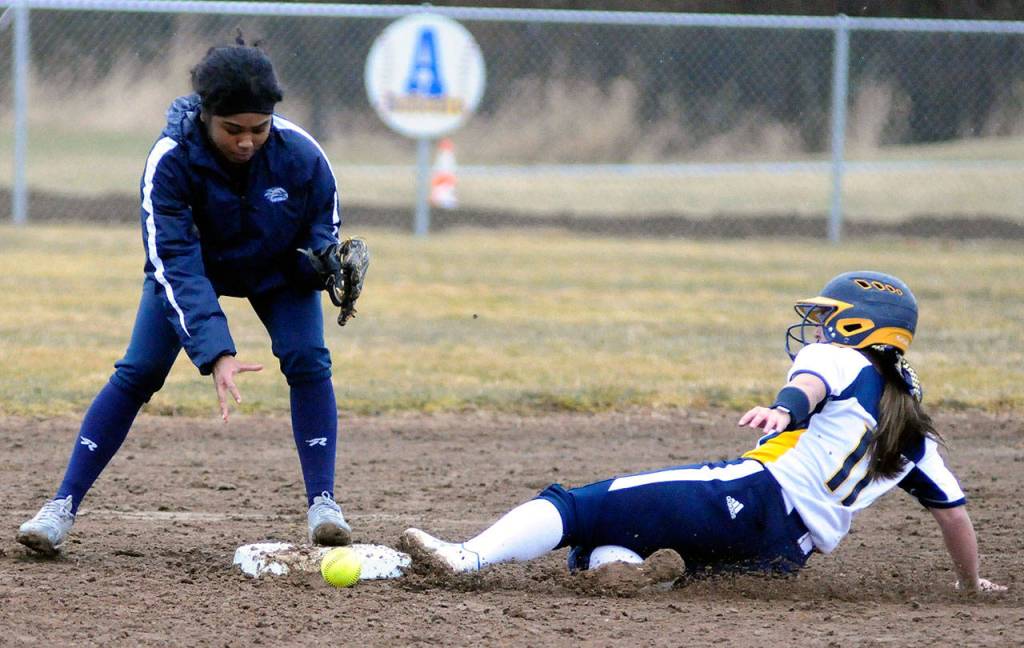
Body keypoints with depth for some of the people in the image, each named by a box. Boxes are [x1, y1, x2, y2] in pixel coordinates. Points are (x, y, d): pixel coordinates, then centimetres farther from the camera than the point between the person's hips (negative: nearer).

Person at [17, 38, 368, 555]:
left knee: (307, 360, -18)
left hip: (278, 270, 1)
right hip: (193, 264, -1)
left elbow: (323, 224, -10)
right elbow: (176, 267, -40)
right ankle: (63, 505, -6)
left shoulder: (301, 154, -32)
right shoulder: (170, 162, -37)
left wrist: (329, 264, -33)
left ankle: (322, 502, -8)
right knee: (137, 371, -10)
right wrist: (215, 354, -50)